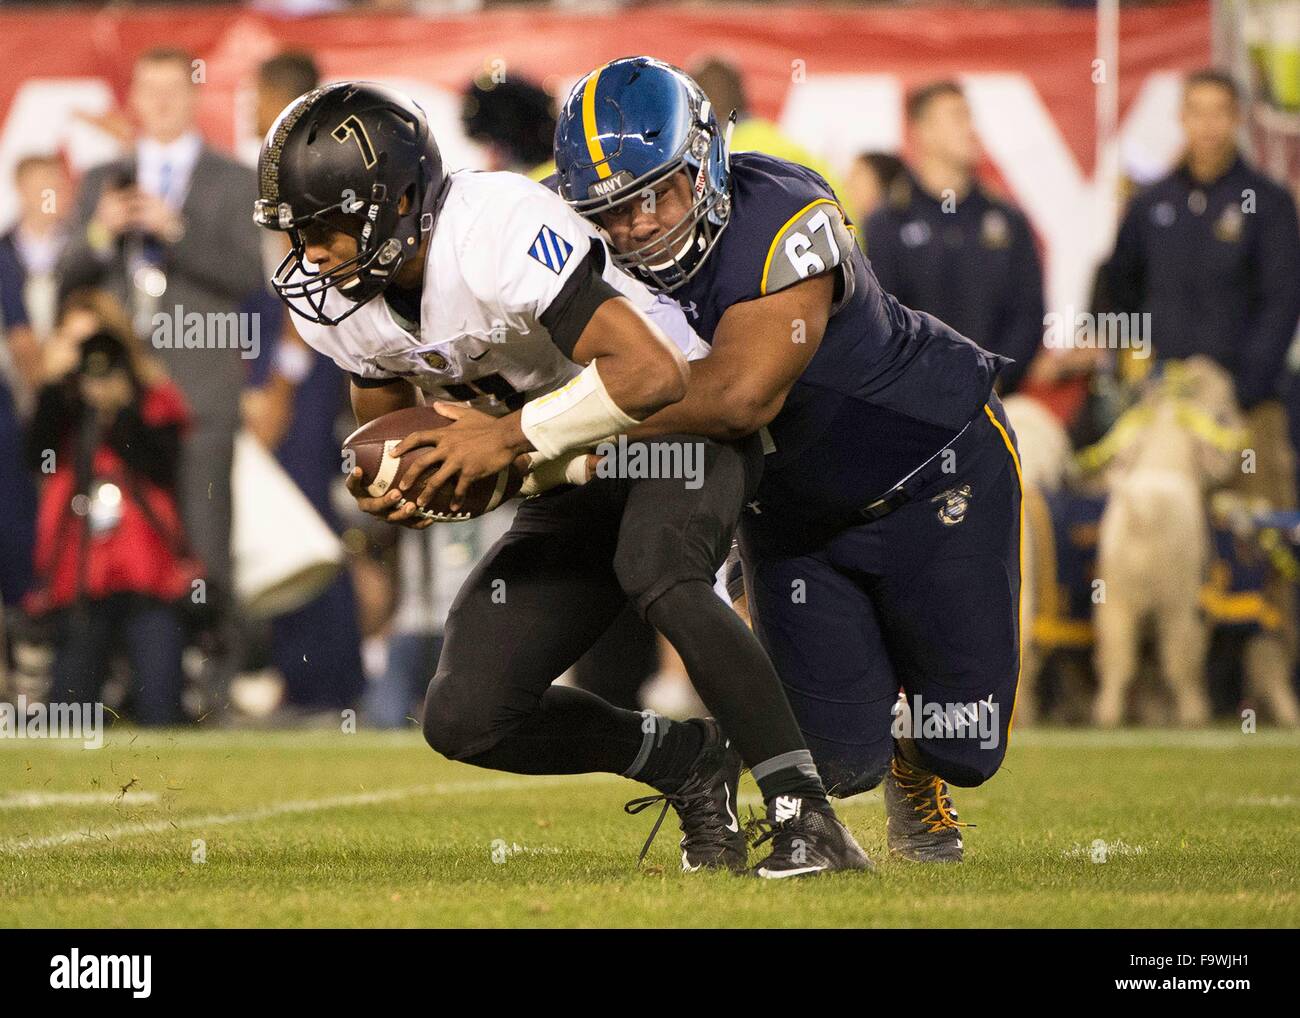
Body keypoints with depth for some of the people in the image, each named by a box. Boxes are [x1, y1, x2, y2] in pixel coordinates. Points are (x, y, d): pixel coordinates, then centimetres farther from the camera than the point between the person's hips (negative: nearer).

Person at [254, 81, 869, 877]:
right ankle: (689, 763, 15)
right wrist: (390, 491, -13)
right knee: (466, 720, -6)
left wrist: (512, 435, -34)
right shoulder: (333, 300, -8)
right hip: (571, 480, 7)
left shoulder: (502, 231, -31)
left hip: (681, 424, -7)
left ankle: (810, 818, -31)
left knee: (655, 573, -39)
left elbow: (655, 373, -36)